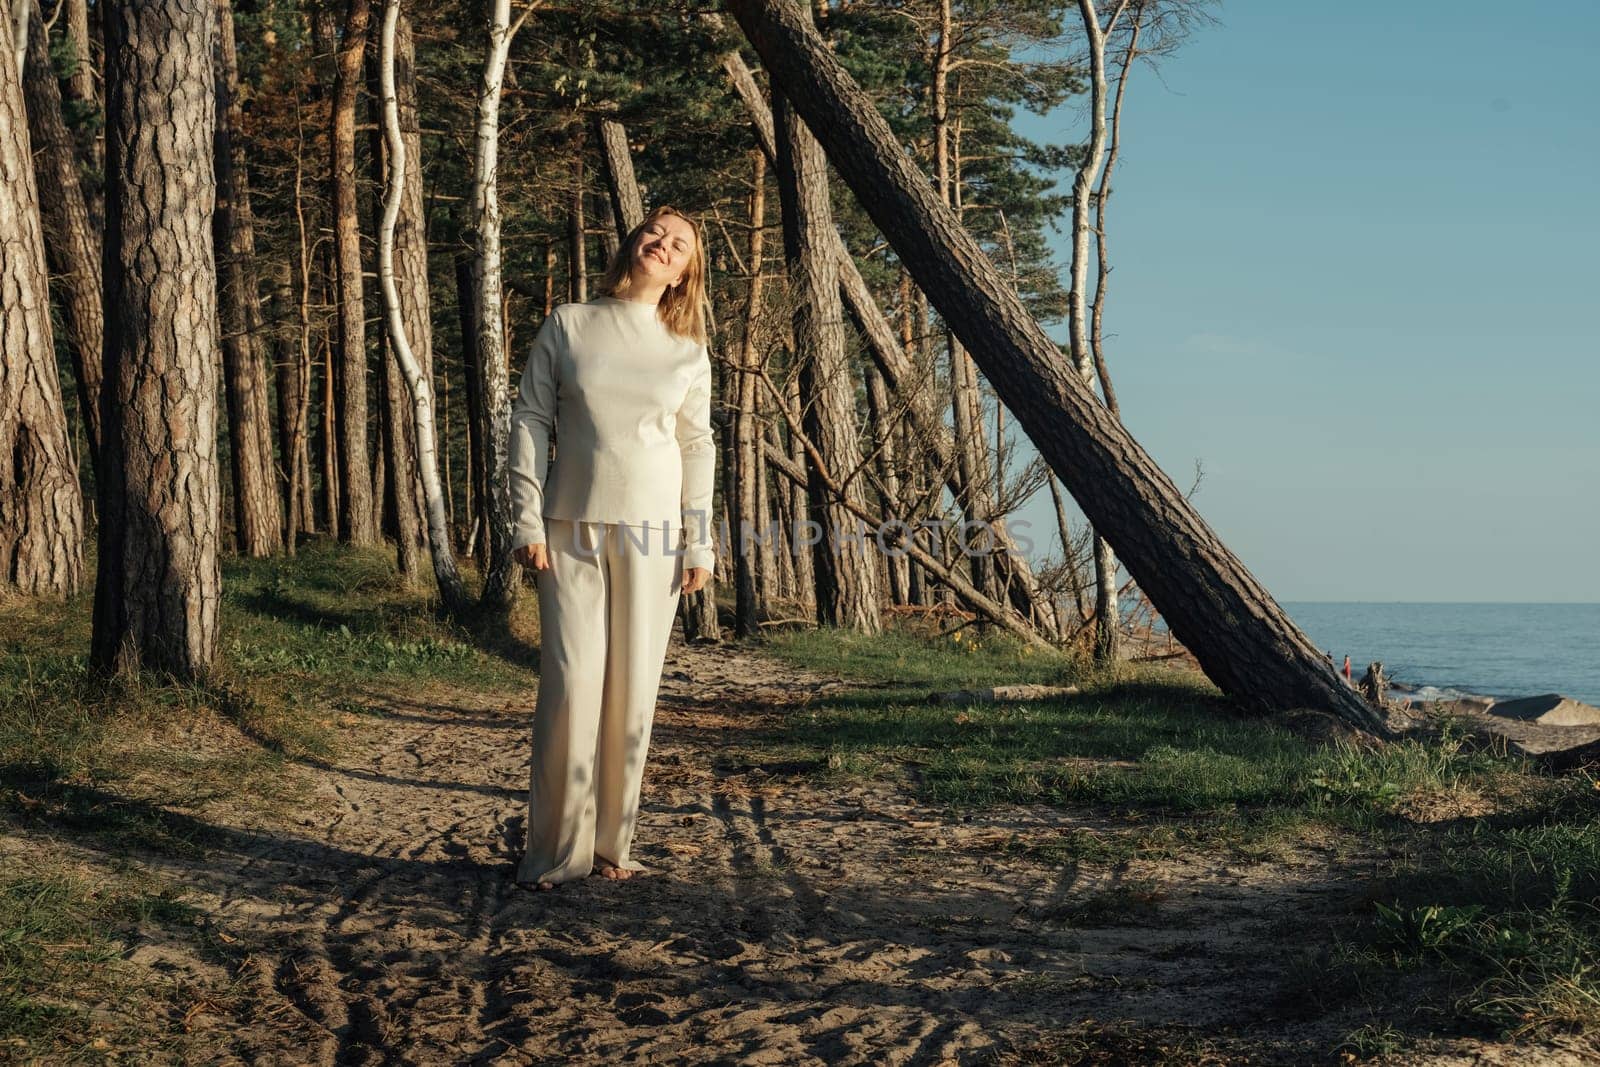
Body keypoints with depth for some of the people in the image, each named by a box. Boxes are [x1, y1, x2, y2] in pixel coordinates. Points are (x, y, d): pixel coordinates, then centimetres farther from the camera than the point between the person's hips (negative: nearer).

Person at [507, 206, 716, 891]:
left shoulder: (688, 352, 8)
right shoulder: (568, 326, 4)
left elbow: (698, 448, 9)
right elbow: (530, 419, 3)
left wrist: (700, 544, 4)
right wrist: (527, 520, -5)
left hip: (652, 534, 2)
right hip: (571, 530, -1)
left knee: (633, 689, 2)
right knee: (571, 683, -8)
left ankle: (610, 843, 11)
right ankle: (555, 852, 1)